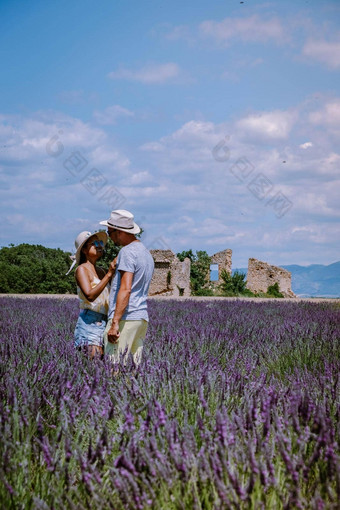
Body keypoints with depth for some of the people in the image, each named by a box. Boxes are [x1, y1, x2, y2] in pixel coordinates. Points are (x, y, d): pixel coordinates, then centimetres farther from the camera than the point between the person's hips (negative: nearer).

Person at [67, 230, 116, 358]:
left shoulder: (100, 271, 18)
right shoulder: (82, 269, -4)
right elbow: (90, 295, -19)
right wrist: (109, 275, -20)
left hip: (103, 323, 7)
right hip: (89, 322, -7)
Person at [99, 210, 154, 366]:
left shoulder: (127, 252, -9)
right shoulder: (146, 253, 21)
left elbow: (126, 289, -18)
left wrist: (115, 322, -22)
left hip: (126, 318, -9)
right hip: (142, 318, 10)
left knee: (115, 365, -10)